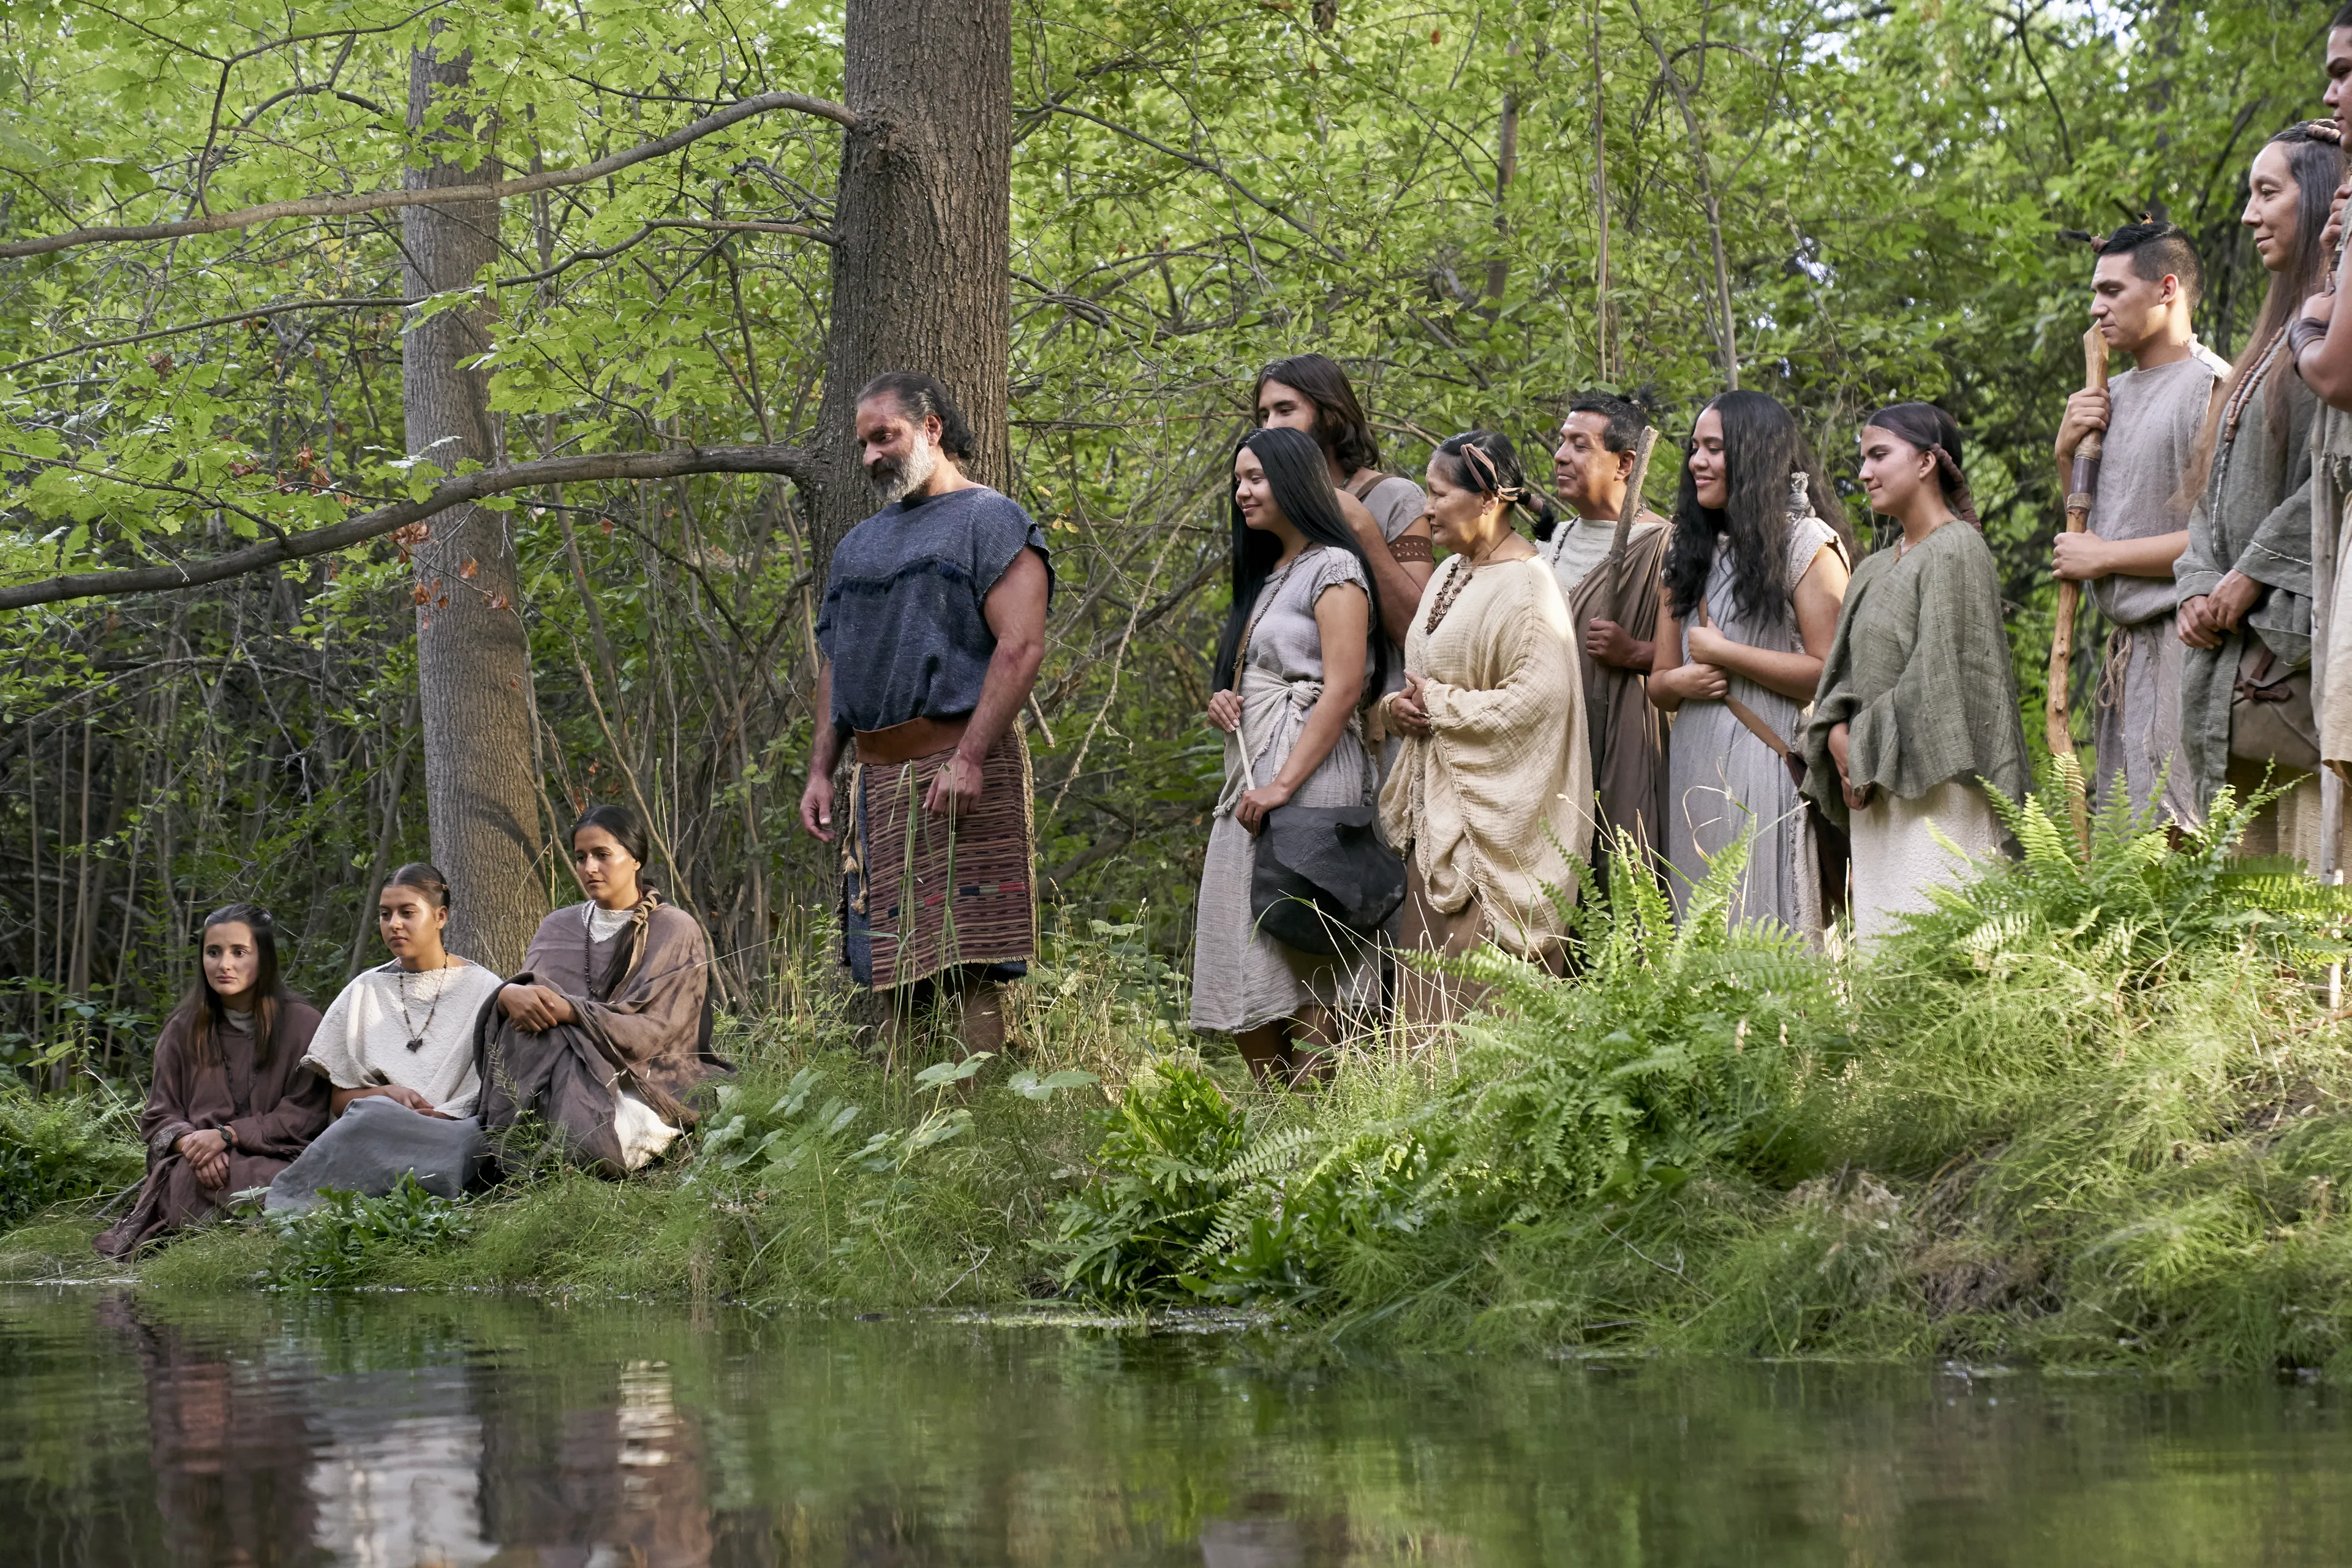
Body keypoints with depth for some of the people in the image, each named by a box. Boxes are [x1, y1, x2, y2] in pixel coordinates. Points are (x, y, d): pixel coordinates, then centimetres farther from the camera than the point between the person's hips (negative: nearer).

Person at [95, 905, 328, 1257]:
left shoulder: (302, 1023, 6)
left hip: (271, 1159, -1)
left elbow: (305, 1116, 0)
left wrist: (227, 1135, -12)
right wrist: (190, 1142, -12)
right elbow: (158, 1117, 13)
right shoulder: (184, 1029, 16)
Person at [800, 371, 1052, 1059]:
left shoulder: (990, 522, -1)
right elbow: (835, 665, 26)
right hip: (878, 781, 7)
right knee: (894, 972, 5)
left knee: (971, 966, -11)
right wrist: (821, 769, 14)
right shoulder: (860, 544, 23)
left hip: (960, 772, -7)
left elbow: (1020, 648, -12)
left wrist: (968, 758, -20)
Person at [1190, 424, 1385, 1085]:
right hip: (1249, 780, 9)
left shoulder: (1334, 570, -6)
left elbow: (1342, 689, -15)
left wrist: (1283, 784, -22)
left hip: (1309, 776, -9)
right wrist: (1222, 703, 7)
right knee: (1244, 962, 4)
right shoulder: (1266, 577, 22)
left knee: (1304, 961, -11)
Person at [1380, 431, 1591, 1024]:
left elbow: (1536, 700, -22)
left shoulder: (1526, 586, -14)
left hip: (1493, 810, -9)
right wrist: (1402, 704, 2)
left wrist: (1438, 706, -14)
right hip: (1437, 807, 9)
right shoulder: (1451, 574, 14)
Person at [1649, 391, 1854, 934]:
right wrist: (1680, 682, -5)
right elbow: (1658, 682, 19)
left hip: (1770, 767, -7)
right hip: (1695, 767, 7)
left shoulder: (1806, 543, -3)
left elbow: (1830, 674, -12)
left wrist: (1722, 653, -8)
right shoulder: (1688, 552, 18)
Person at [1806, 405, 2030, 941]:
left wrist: (1867, 756, -10)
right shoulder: (1874, 571, 20)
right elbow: (1846, 671, 17)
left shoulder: (1956, 551, -6)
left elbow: (1937, 677, -13)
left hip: (1936, 791, -8)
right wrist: (1838, 732, -4)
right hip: (1875, 797, 8)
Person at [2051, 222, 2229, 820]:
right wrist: (2067, 452, 8)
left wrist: (2106, 556, -12)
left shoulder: (2210, 386, -10)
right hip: (2127, 646, 9)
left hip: (2181, 636, -9)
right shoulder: (2115, 394, 18)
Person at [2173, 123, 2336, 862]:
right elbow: (2217, 487, 23)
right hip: (2240, 643, 9)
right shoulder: (2278, 336, 27)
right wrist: (2201, 586, 5)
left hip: (2307, 636, -9)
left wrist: (2252, 577, -14)